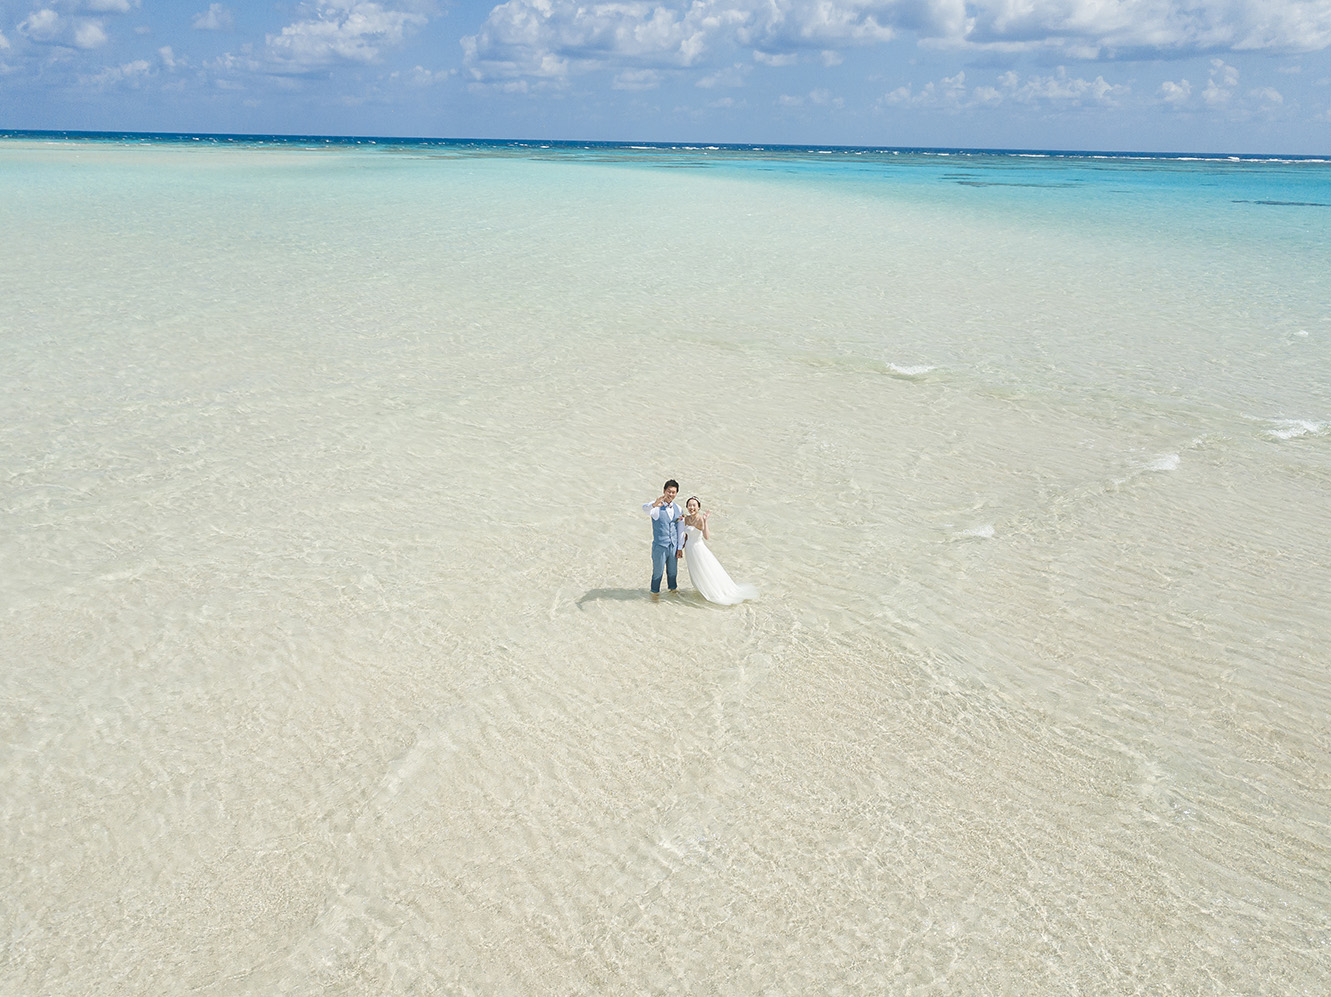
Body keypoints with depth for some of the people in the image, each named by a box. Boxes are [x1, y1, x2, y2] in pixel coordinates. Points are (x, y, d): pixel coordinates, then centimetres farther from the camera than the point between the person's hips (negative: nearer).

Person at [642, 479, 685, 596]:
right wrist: (654, 505, -61)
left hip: (673, 547, 4)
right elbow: (645, 508, -37)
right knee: (658, 572, 7)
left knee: (673, 572, 18)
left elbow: (680, 529, 9)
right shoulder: (656, 507, -13)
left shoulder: (678, 509, 4)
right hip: (659, 546, -4)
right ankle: (655, 592, 26)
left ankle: (672, 589, 39)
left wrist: (680, 548, 8)